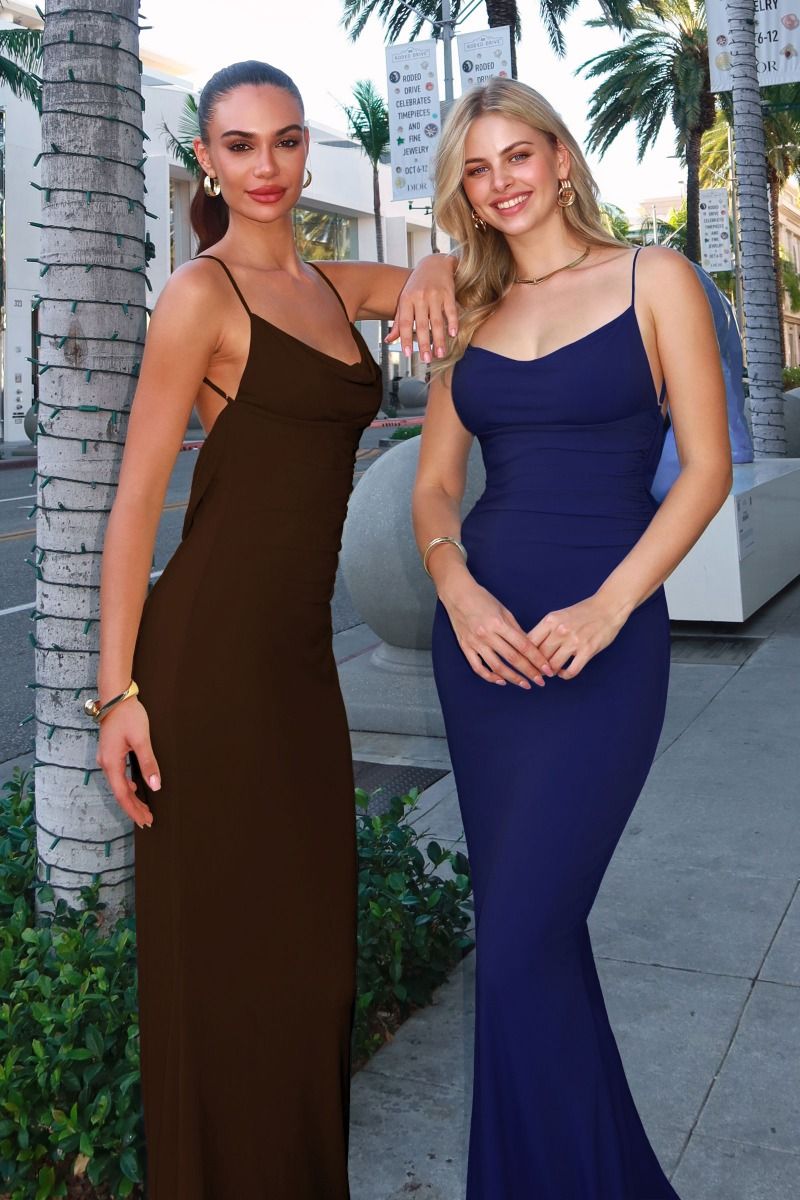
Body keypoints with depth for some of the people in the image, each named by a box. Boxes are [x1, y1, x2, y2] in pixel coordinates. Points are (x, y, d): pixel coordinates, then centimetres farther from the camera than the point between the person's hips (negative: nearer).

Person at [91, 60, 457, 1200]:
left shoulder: (329, 287, 14)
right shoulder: (202, 294, -7)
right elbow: (135, 498, -10)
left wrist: (429, 274, 0)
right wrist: (118, 690, -14)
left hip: (299, 656, 7)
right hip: (212, 653, -7)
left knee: (307, 933, 17)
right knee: (217, 945, 4)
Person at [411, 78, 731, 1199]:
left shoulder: (653, 278, 2)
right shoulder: (467, 314, 14)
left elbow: (707, 467, -4)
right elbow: (434, 486, 11)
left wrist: (605, 609, -16)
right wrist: (458, 588, -10)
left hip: (601, 638, -5)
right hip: (482, 632, 5)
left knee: (518, 941, -11)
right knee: (531, 918, 13)